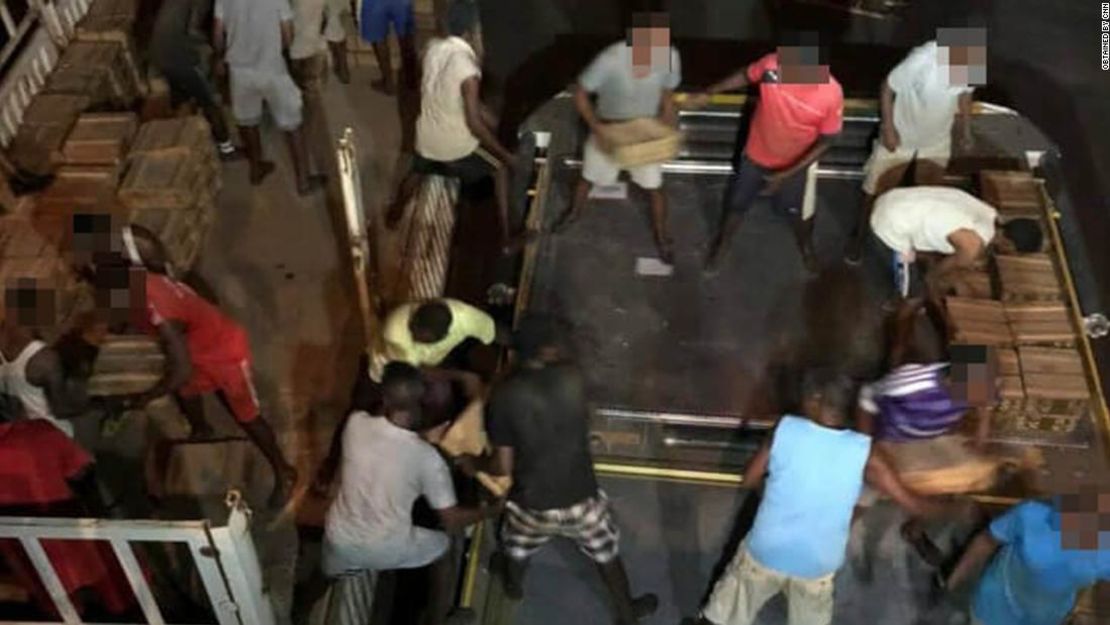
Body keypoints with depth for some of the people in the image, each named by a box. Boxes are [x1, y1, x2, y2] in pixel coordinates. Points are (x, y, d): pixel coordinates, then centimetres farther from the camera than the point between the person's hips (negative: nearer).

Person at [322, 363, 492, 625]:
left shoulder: (356, 424, -17)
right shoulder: (426, 456, -24)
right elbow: (452, 520, -15)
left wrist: (421, 426, 14)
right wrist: (491, 509, 1)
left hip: (340, 542, 2)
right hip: (388, 551, -2)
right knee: (444, 546, 27)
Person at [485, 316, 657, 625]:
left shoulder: (504, 396, -19)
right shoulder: (571, 379, -14)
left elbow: (503, 467, -14)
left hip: (533, 504, -1)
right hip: (581, 498, 1)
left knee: (515, 547, 34)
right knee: (607, 554, 30)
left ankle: (514, 585, 63)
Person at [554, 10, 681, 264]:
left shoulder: (670, 57, -25)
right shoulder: (611, 60, -35)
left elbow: (667, 93, -5)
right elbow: (580, 94, -22)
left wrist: (667, 121, -18)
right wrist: (596, 127, -30)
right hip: (608, 129, -1)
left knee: (654, 186, 11)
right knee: (589, 177, 21)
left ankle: (661, 235, 36)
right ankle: (575, 210, 52)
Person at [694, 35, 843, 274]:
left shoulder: (832, 95, -32)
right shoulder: (773, 64, -29)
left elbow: (825, 142, -19)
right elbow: (745, 76, -5)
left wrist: (787, 175, -21)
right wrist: (709, 93, -3)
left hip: (794, 165, -1)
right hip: (756, 155, 1)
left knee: (799, 212, 24)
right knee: (736, 204, 20)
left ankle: (806, 247, 56)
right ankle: (721, 245, 49)